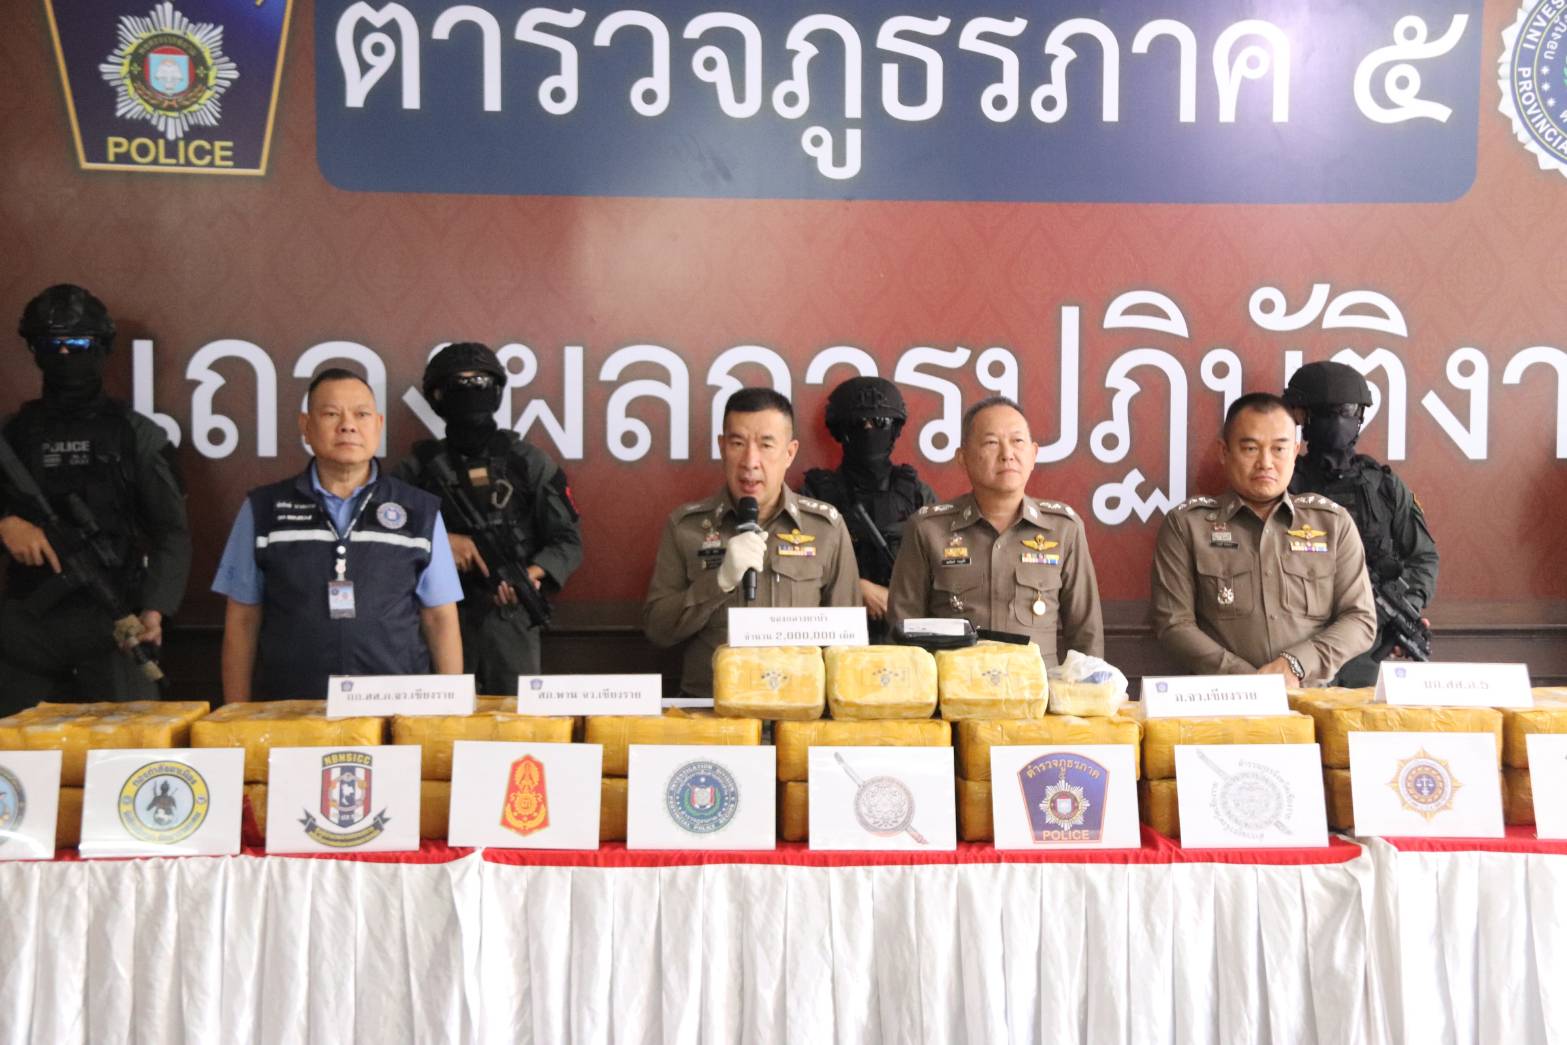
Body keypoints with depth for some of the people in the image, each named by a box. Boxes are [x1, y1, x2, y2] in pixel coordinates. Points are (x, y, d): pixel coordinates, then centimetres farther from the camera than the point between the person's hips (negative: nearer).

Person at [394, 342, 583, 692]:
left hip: (510, 617, 0)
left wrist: (532, 574, -17)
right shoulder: (420, 466, 6)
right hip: (440, 618, 1)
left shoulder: (528, 461, 4)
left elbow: (568, 541, 2)